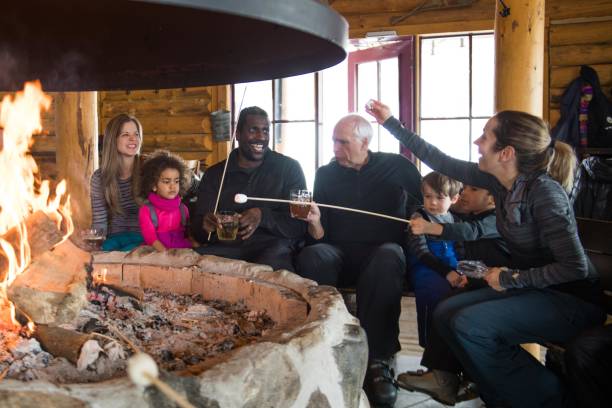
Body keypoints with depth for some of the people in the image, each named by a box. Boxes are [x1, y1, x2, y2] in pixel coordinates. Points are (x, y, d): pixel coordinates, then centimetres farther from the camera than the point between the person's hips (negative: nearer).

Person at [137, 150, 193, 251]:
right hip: (157, 252, -3)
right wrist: (165, 253, -24)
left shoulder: (183, 208, 11)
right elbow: (150, 237, -10)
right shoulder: (146, 210, -1)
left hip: (183, 249, 3)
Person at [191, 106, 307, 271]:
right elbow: (197, 231, 10)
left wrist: (263, 216, -17)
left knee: (276, 255, -37)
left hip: (271, 247, -1)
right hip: (225, 248, 2)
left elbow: (299, 225, 1)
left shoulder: (289, 168, 8)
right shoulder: (214, 174, 14)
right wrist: (205, 225, -15)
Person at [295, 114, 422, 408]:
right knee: (311, 256, -32)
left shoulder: (397, 167, 6)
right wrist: (314, 222, -13)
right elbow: (321, 235, 9)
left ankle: (377, 360, -34)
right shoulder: (326, 174, 12)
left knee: (389, 257, -38)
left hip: (383, 251, -2)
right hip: (340, 254, 2)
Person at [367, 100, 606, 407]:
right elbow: (440, 162, 5)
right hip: (532, 289, 8)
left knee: (469, 325, -23)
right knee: (446, 314, -3)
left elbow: (575, 267, -25)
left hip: (572, 300, -8)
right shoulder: (499, 180, -2)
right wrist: (390, 123, 8)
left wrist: (511, 279, -17)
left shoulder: (544, 192, -24)